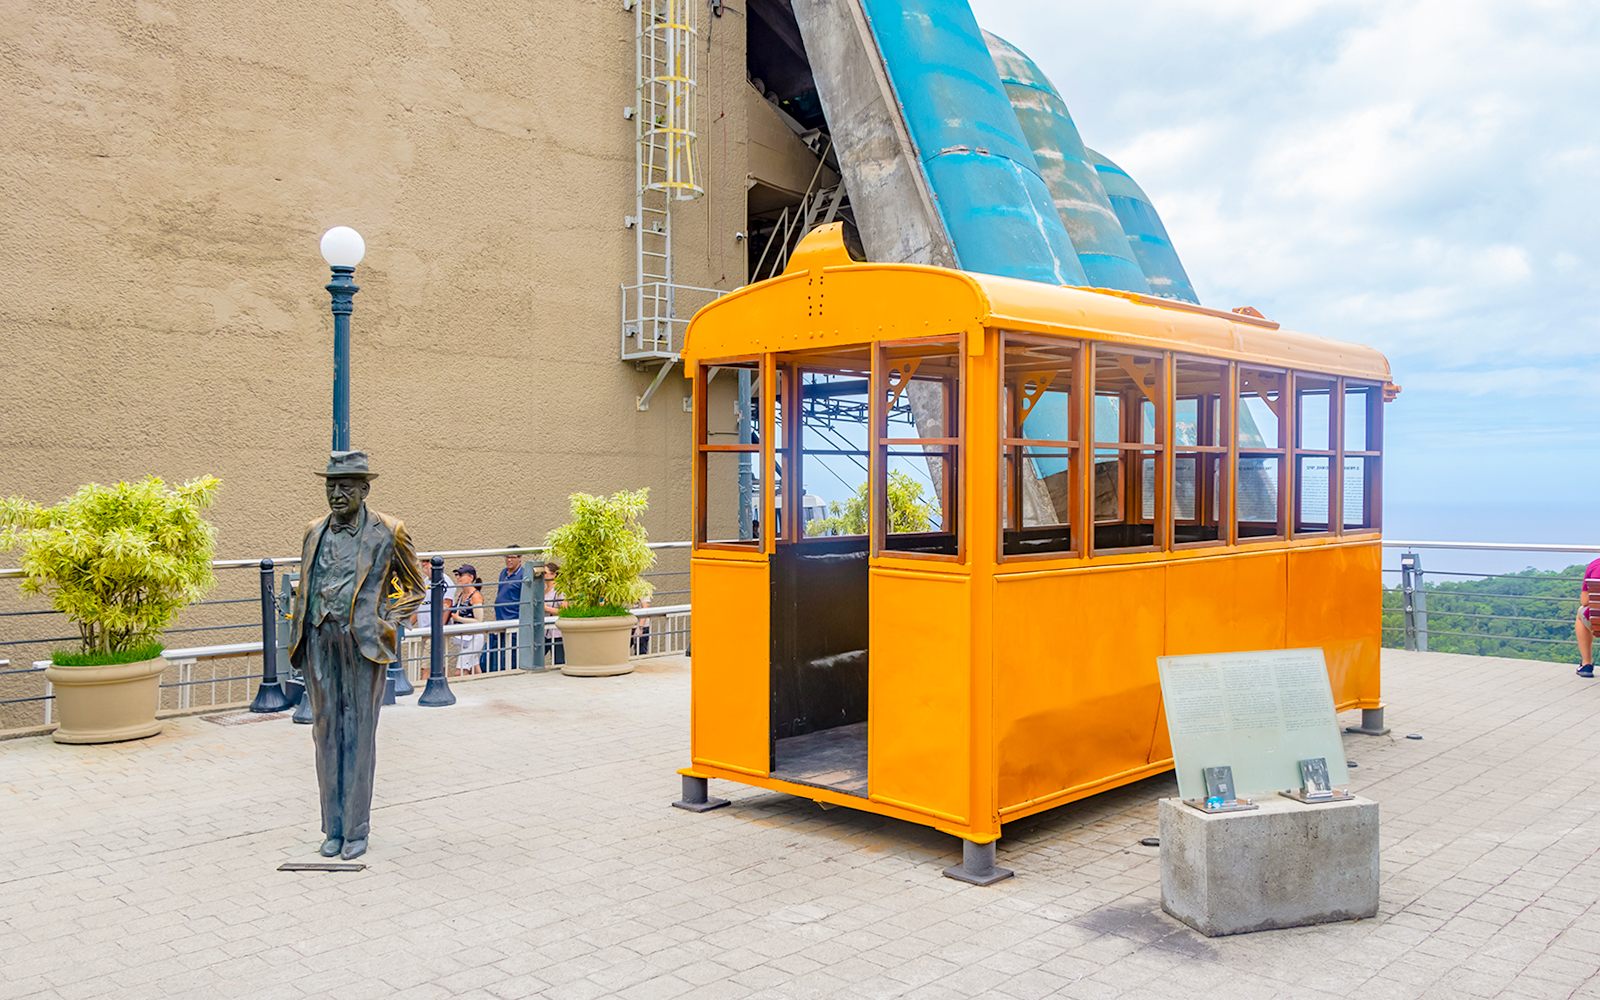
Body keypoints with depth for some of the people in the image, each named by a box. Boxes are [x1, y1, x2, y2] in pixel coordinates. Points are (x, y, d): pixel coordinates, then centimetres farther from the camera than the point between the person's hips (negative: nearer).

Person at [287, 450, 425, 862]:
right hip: (320, 643, 4)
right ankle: (333, 828, 20)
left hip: (363, 645, -4)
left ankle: (357, 831, 12)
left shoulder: (388, 533, -3)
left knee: (359, 737, 1)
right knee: (327, 734, 9)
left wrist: (389, 625, -4)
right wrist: (298, 635, 12)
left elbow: (415, 588, 7)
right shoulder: (314, 532, 10)